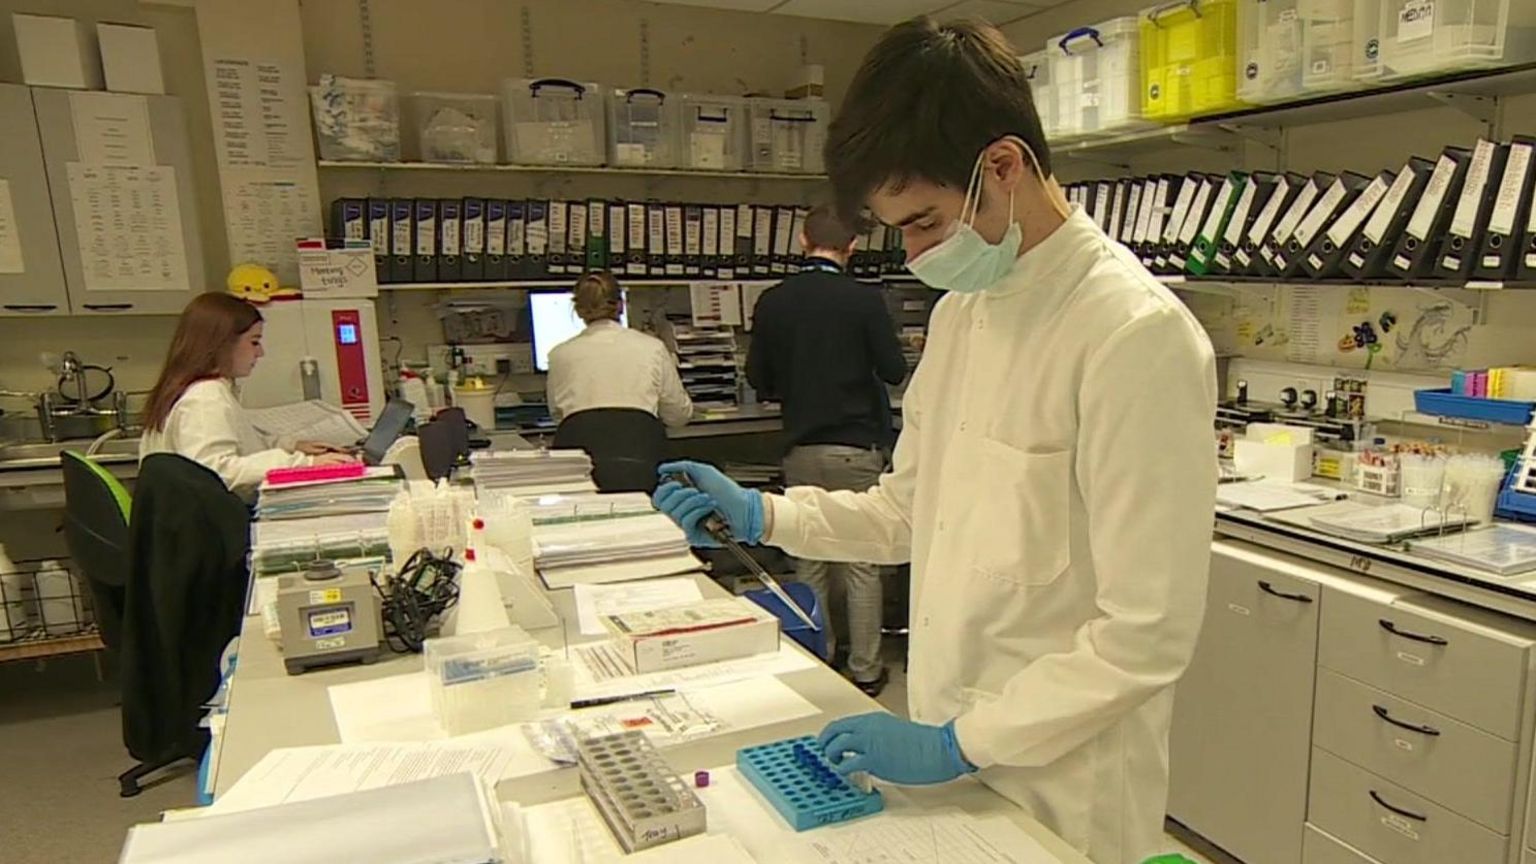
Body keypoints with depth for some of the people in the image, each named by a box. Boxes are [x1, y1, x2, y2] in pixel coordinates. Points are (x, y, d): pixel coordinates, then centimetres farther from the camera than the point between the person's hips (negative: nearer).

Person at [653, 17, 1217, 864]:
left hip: (1059, 795, -6)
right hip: (951, 750, 7)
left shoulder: (1136, 335, -21)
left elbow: (1147, 634, -20)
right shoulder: (962, 307, 3)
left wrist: (960, 742, -18)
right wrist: (762, 515, 0)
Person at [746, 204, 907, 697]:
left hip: (801, 448, 3)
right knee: (862, 566, 7)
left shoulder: (772, 303, 0)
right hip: (858, 447, -3)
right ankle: (865, 670, 16)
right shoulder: (864, 300, -10)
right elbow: (893, 370, -5)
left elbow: (758, 380, 5)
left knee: (809, 563, 14)